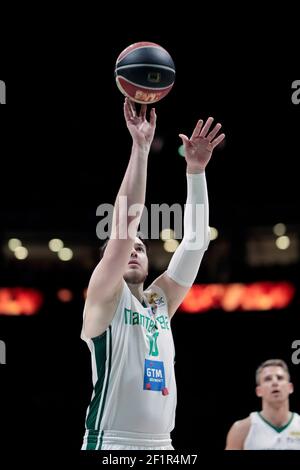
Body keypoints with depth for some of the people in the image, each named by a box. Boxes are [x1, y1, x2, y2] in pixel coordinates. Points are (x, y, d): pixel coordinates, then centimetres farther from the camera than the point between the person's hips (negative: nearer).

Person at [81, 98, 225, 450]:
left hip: (161, 445, 6)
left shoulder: (160, 302, 15)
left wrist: (195, 170, -2)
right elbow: (124, 226, -11)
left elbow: (194, 242, 7)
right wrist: (140, 148, -14)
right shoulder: (105, 297, 1)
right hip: (111, 445, -6)